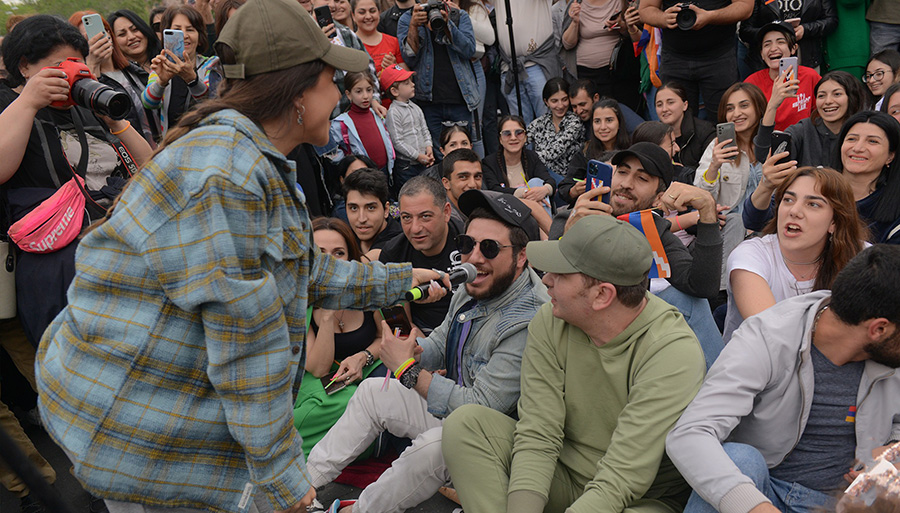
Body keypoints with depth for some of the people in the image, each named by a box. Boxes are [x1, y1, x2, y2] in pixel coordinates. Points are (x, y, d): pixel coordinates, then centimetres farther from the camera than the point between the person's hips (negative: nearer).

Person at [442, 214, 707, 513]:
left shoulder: (673, 353, -24)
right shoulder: (550, 323, -8)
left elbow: (621, 480, -26)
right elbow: (537, 435, -12)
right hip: (564, 480, 5)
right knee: (466, 423, -14)